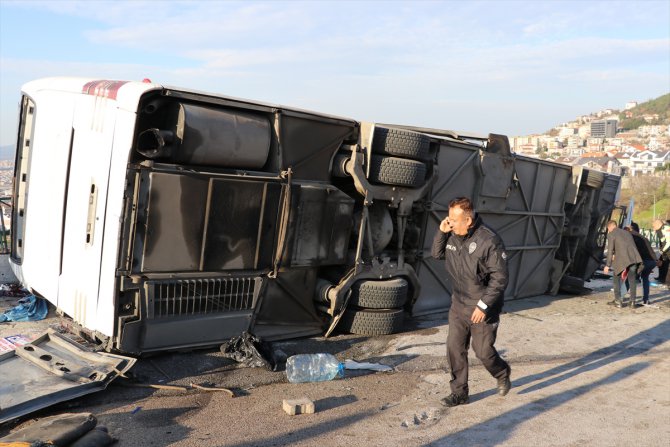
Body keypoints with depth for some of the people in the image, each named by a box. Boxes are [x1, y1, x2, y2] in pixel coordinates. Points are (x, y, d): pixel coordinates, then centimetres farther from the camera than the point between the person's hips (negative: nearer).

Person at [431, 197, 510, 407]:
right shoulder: (452, 234, -4)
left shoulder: (489, 241, -24)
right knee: (454, 348, 6)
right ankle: (459, 392, 21)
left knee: (483, 351, 5)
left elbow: (500, 278, -20)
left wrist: (483, 305, -20)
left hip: (482, 309, -6)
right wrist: (441, 232, -8)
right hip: (458, 305, 6)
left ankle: (502, 374, 38)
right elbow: (437, 254, 11)